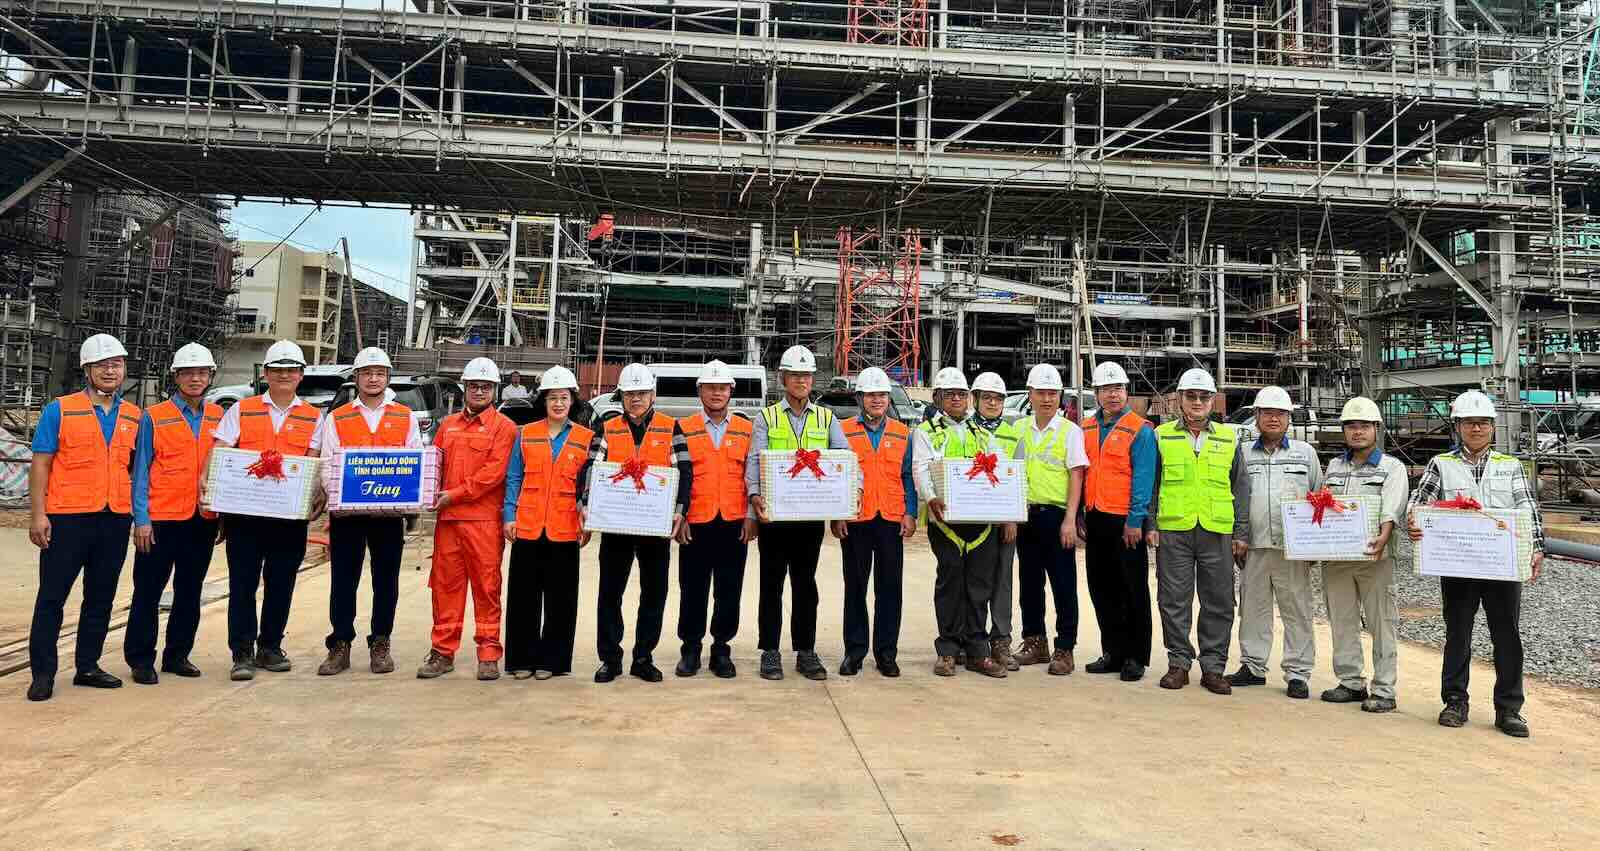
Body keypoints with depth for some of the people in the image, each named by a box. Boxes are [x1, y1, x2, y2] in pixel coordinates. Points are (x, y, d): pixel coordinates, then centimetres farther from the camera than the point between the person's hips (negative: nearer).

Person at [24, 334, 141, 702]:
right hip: (68, 517, -3)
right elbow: (40, 464, -2)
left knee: (101, 598, 11)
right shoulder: (60, 410, 0)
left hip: (116, 519, 4)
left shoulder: (134, 416, 10)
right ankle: (43, 672, 10)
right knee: (52, 596, 1)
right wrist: (38, 514, -9)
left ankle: (87, 666, 22)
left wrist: (140, 511, 7)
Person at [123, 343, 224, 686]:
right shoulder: (154, 418, -1)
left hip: (203, 518, 4)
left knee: (190, 591, 12)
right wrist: (141, 519, -8)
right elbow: (141, 471, -2)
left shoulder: (219, 418, 8)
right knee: (148, 591, 3)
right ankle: (140, 659, 14)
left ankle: (177, 655, 24)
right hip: (162, 518, -3)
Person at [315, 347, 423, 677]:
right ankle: (340, 646, 12)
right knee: (343, 581, 3)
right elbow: (327, 466, 3)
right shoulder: (336, 419, 8)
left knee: (386, 581, 6)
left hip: (390, 513, 1)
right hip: (346, 513, 0)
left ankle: (380, 645, 17)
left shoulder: (406, 418, 9)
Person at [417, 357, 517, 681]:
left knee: (486, 587, -1)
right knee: (445, 584, 7)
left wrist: (455, 494, -13)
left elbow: (494, 472, -9)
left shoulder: (503, 426, 1)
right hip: (447, 519, 5)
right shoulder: (448, 425, 19)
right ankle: (443, 651, 16)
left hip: (484, 519, -5)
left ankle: (489, 654, 6)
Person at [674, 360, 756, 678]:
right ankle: (690, 649, 18)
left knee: (729, 591, 6)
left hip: (734, 523, 1)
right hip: (695, 523, -1)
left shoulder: (747, 429, 8)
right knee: (693, 589, 5)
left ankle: (721, 650, 18)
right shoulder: (684, 429, 5)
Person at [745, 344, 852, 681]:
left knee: (805, 584, 8)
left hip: (811, 514, 2)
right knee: (772, 584, 4)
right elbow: (755, 460, -6)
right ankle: (770, 652, 12)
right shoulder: (767, 418, 5)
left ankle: (806, 651, 17)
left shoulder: (826, 419, 11)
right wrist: (755, 495, -23)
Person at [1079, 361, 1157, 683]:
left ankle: (1136, 657, 10)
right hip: (1095, 520, 6)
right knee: (1102, 589, 11)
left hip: (1126, 523, -6)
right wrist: (1079, 516, 11)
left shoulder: (1140, 429, -5)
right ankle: (1113, 652, 22)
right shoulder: (1086, 428, 13)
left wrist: (1135, 521, -16)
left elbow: (1143, 478, -11)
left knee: (1134, 590, 2)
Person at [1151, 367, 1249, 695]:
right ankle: (1179, 662, 14)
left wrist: (1241, 533, 6)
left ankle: (1213, 666, 14)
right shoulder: (1161, 436, 7)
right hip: (1173, 531, -1)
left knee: (1218, 602, 4)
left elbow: (1241, 489, 12)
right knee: (1174, 600, 3)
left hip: (1217, 532, 1)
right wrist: (1150, 525, -1)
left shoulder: (1229, 438, 11)